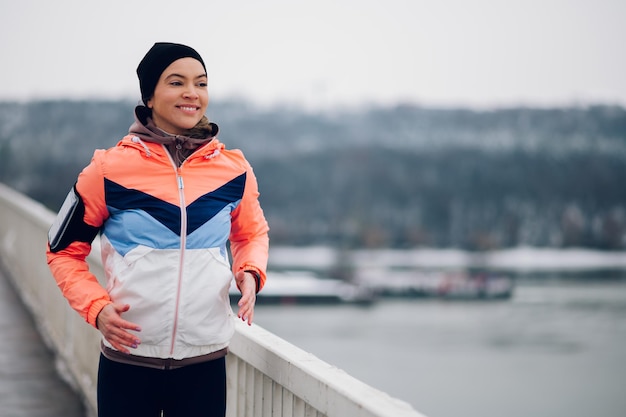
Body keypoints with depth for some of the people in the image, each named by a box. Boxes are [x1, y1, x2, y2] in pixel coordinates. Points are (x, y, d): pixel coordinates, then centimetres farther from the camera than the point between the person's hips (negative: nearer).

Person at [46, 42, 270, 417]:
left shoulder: (234, 169, 2)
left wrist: (250, 272, -2)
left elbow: (252, 233, 19)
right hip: (128, 361, -2)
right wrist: (96, 307, -10)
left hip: (206, 361, 2)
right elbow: (64, 251, 5)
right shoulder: (110, 169, -5)